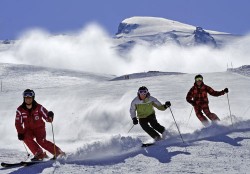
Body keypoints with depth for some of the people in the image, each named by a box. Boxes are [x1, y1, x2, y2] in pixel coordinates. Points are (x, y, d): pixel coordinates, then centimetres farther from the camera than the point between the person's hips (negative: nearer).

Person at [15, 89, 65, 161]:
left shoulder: (39, 107, -17)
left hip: (39, 128, -3)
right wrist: (20, 133, -15)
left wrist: (50, 116, -40)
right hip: (28, 129, 3)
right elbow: (18, 123, -5)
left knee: (41, 140, -26)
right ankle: (39, 153, -19)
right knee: (26, 138, -27)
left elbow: (47, 117, -17)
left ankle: (58, 152, -14)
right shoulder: (20, 110, -11)